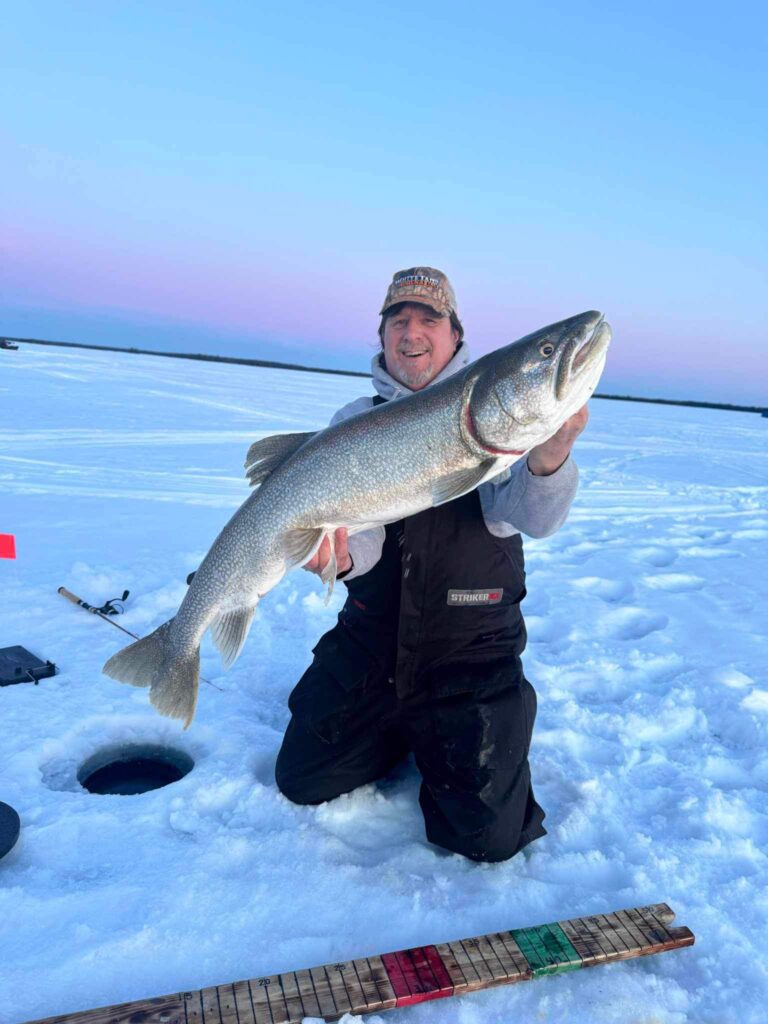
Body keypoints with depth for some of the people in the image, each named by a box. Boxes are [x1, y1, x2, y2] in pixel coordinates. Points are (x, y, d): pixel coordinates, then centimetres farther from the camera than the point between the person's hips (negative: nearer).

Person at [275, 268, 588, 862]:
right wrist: (341, 555, -37)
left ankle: (448, 737, 25)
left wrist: (547, 458, -46)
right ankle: (400, 731, 33)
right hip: (370, 639, 3)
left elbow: (533, 520, -23)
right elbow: (359, 532, -12)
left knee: (489, 834, -4)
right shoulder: (357, 420, 2)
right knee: (301, 781, 10)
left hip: (472, 650, -2)